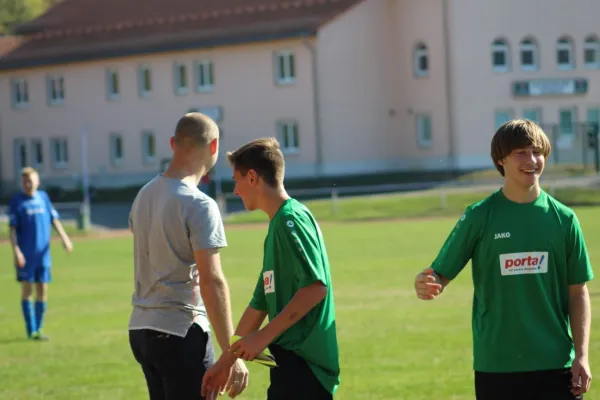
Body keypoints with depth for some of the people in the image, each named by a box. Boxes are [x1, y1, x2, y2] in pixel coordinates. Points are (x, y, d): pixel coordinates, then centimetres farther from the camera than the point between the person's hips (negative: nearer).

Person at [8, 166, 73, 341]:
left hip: (43, 253, 3)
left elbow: (54, 219, 11)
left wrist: (64, 237, -4)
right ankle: (31, 331, 5)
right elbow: (12, 228, -4)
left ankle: (38, 329, 14)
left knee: (42, 291, 4)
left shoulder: (43, 197, 8)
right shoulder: (16, 201, -2)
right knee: (27, 290, 0)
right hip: (25, 255, -3)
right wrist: (16, 251, -14)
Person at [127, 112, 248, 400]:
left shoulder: (144, 195, 10)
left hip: (140, 329, 8)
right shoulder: (199, 205, -14)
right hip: (181, 333, -8)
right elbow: (211, 281, -18)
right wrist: (232, 354, -15)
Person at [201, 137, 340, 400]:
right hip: (293, 362, 10)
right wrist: (225, 362, 26)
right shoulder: (277, 226, 19)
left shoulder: (291, 220, -10)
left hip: (302, 363, -10)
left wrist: (264, 336, -18)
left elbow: (316, 288, -21)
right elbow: (260, 304, 24)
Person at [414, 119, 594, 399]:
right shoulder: (479, 217, -2)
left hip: (556, 365, 1)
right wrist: (426, 285, -28)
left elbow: (577, 292, 5)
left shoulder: (563, 218, 2)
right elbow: (441, 274, -4)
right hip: (496, 366, -1)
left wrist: (582, 355, -3)